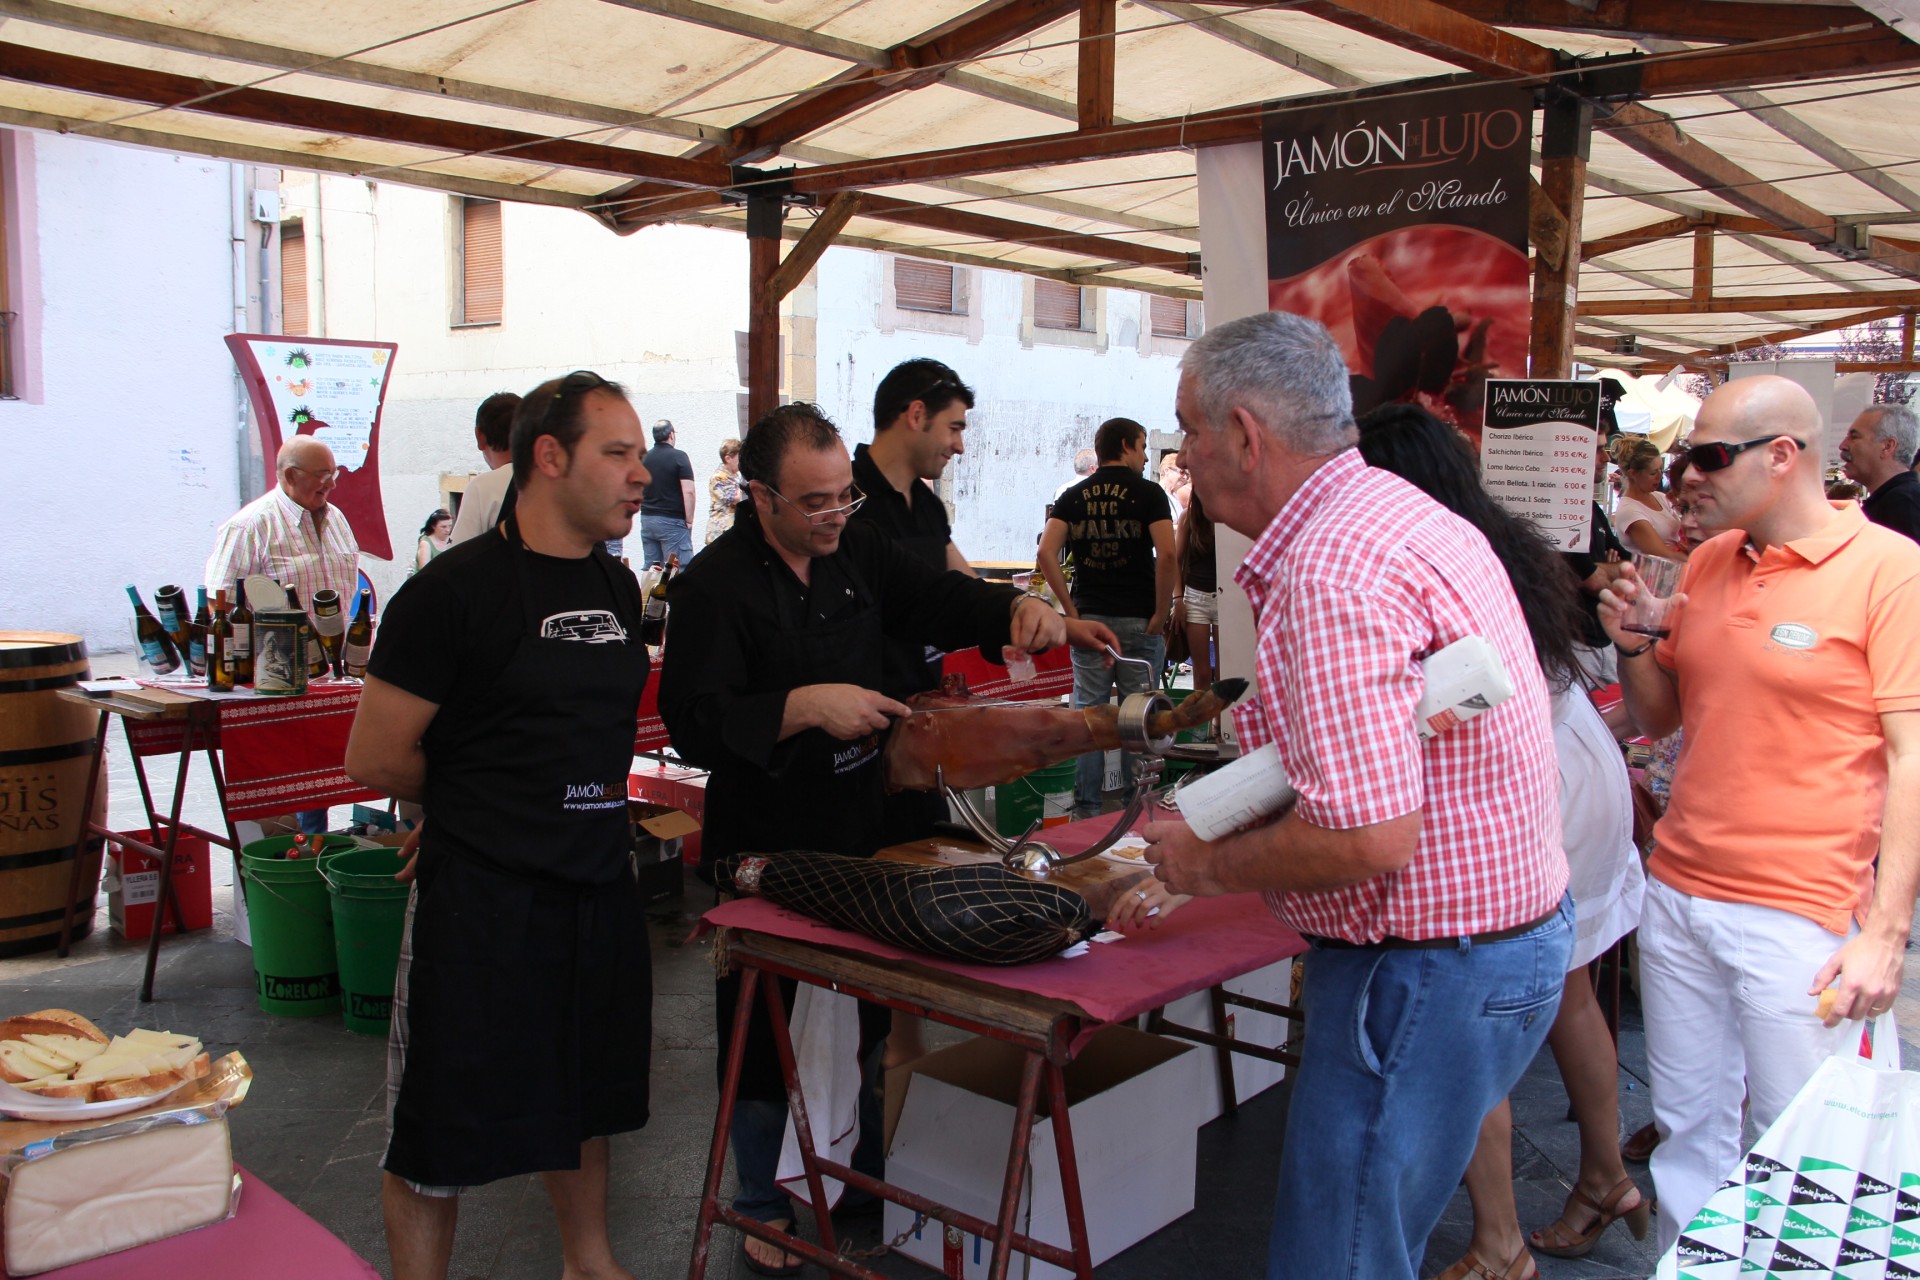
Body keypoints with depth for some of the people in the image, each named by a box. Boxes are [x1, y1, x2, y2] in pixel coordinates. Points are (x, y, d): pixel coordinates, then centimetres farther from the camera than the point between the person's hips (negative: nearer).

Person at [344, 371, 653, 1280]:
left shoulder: (617, 588, 6)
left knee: (584, 1098, 23)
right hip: (481, 897, -7)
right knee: (440, 1129, 8)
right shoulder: (457, 589, -16)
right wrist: (479, 806, 1)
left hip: (599, 887, 7)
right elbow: (375, 760, -14)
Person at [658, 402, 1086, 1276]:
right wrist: (807, 707, -33)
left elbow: (942, 600, 12)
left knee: (871, 1017, 19)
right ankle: (765, 1210, 28)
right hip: (768, 850, -6)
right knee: (768, 1035, 7)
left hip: (861, 830, 6)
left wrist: (1021, 609, -9)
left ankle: (870, 1171, 41)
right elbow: (694, 724, -23)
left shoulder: (859, 552, 5)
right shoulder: (715, 586, -16)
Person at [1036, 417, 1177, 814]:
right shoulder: (1148, 493, -3)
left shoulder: (1073, 496, 8)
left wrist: (1071, 610, 0)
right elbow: (1166, 554, -16)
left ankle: (1085, 808, 10)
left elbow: (1046, 553, -4)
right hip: (1137, 621, -3)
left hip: (1088, 618, 3)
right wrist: (1160, 614, -8)